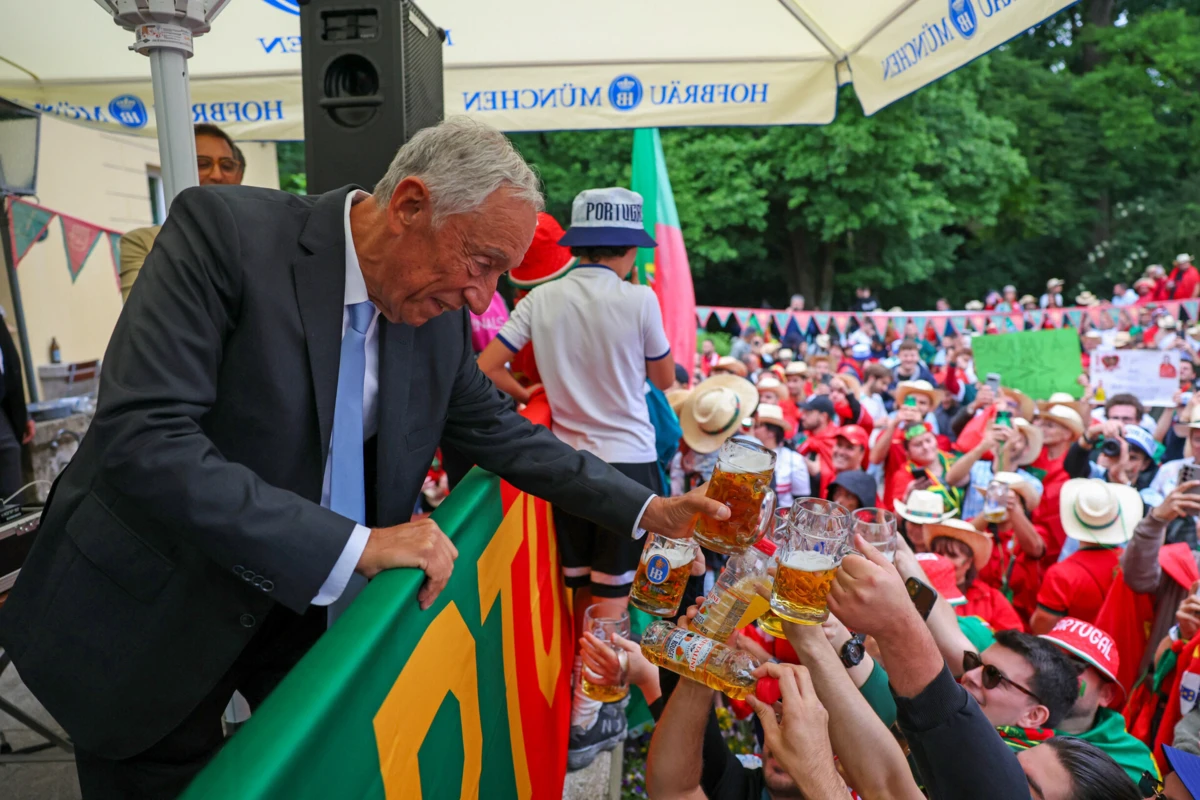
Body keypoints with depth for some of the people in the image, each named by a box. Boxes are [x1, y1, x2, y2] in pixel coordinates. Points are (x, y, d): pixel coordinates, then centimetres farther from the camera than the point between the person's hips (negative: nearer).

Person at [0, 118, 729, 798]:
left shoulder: (440, 312, -7)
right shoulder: (224, 229, -23)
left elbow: (498, 429, 3)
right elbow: (142, 438, -29)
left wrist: (646, 510, 0)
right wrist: (355, 546, -30)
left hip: (309, 603, 4)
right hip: (155, 613, -4)